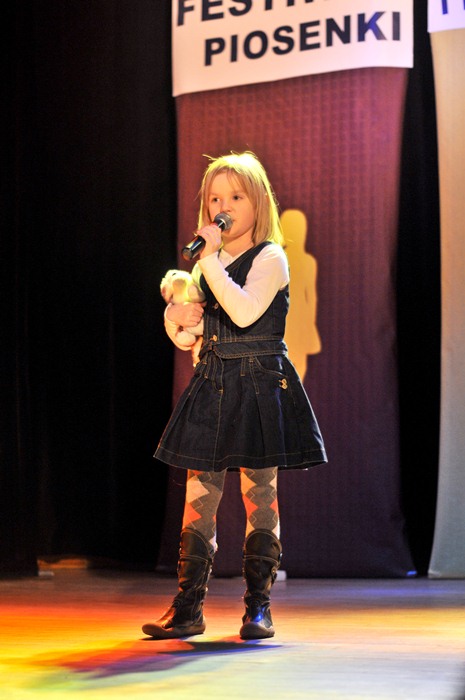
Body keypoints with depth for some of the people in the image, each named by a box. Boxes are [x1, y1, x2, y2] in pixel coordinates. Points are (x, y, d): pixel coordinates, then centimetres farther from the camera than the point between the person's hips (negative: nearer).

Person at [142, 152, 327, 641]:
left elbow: (245, 312, -24)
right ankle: (188, 609, 4)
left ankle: (258, 608, 7)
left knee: (259, 496, -1)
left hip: (259, 385, -6)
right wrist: (178, 316, -1)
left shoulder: (270, 258, -5)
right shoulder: (206, 264, 15)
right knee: (199, 494, 1)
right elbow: (178, 334, 21)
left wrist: (211, 258, -19)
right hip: (210, 385, 6)